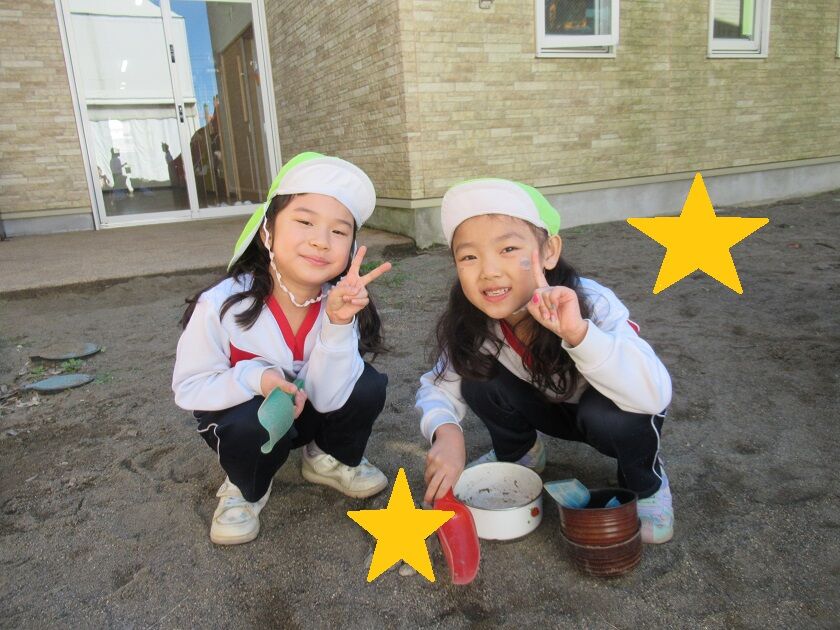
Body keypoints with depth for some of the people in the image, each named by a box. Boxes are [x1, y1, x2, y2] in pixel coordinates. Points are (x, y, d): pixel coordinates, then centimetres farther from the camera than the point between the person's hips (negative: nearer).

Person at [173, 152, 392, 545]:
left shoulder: (340, 302, -22)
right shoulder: (221, 305, -29)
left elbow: (328, 399, -25)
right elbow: (188, 388, -20)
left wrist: (338, 323, -40)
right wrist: (257, 378, -38)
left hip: (306, 408, 3)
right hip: (240, 412, -2)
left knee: (368, 387, -21)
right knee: (256, 424, -35)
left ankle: (329, 460, 10)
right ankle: (246, 490, 2)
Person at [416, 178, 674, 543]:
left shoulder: (593, 306, -35)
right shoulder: (471, 322, -23)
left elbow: (655, 395, -45)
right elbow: (439, 387, -15)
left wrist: (577, 332, -60)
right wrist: (446, 432, -37)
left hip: (611, 417, -3)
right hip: (551, 408, 3)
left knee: (607, 414, -36)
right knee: (477, 378, -22)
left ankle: (646, 484, -2)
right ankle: (520, 453, 9)